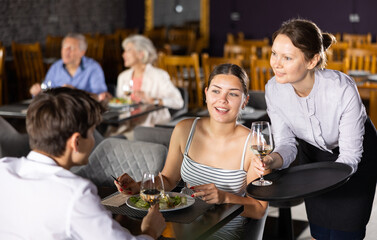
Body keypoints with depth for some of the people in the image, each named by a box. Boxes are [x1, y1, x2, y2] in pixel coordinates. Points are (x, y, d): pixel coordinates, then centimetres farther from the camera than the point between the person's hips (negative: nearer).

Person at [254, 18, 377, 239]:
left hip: (357, 151, -3)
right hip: (313, 153, 3)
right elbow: (286, 143, -16)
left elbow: (350, 155, -26)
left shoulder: (343, 90, -36)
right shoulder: (274, 89, -25)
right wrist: (272, 160, -38)